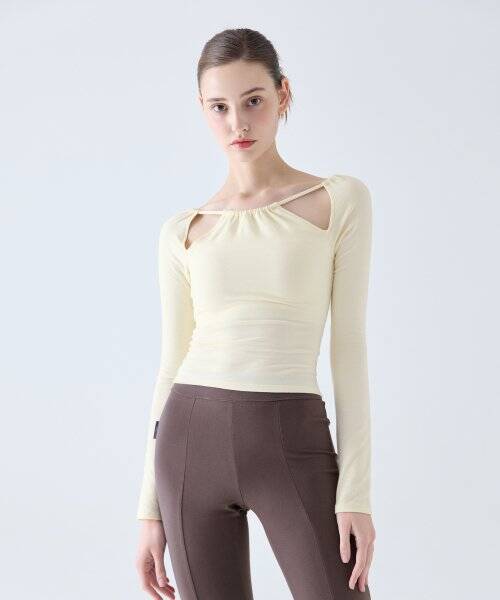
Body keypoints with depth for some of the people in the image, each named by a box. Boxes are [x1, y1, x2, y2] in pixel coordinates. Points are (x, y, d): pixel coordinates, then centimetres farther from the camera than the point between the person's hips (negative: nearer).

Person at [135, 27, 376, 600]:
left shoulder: (341, 200, 2)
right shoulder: (183, 232, 9)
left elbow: (349, 346, -1)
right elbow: (172, 365, 11)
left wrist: (356, 490, -8)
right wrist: (150, 509, 8)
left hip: (292, 449, -2)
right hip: (194, 442, 2)